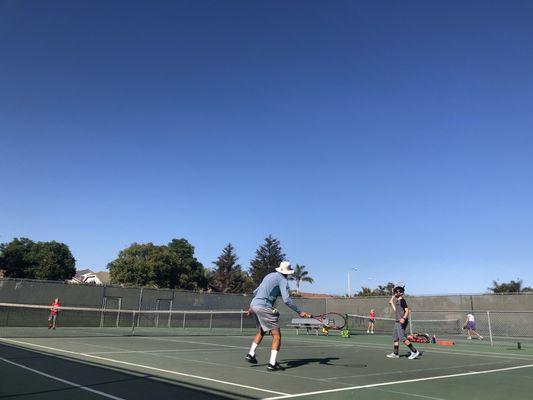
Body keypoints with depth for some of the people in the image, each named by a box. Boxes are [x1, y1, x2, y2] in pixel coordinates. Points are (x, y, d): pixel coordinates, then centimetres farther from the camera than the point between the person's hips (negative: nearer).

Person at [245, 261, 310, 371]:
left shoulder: (269, 276, 21)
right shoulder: (283, 280, -4)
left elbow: (255, 292, 27)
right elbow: (287, 300, -15)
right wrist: (299, 311, -9)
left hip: (254, 304, 9)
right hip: (264, 307, -9)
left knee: (261, 331, 29)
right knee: (277, 335, -4)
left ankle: (251, 354, 32)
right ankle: (272, 364, -10)